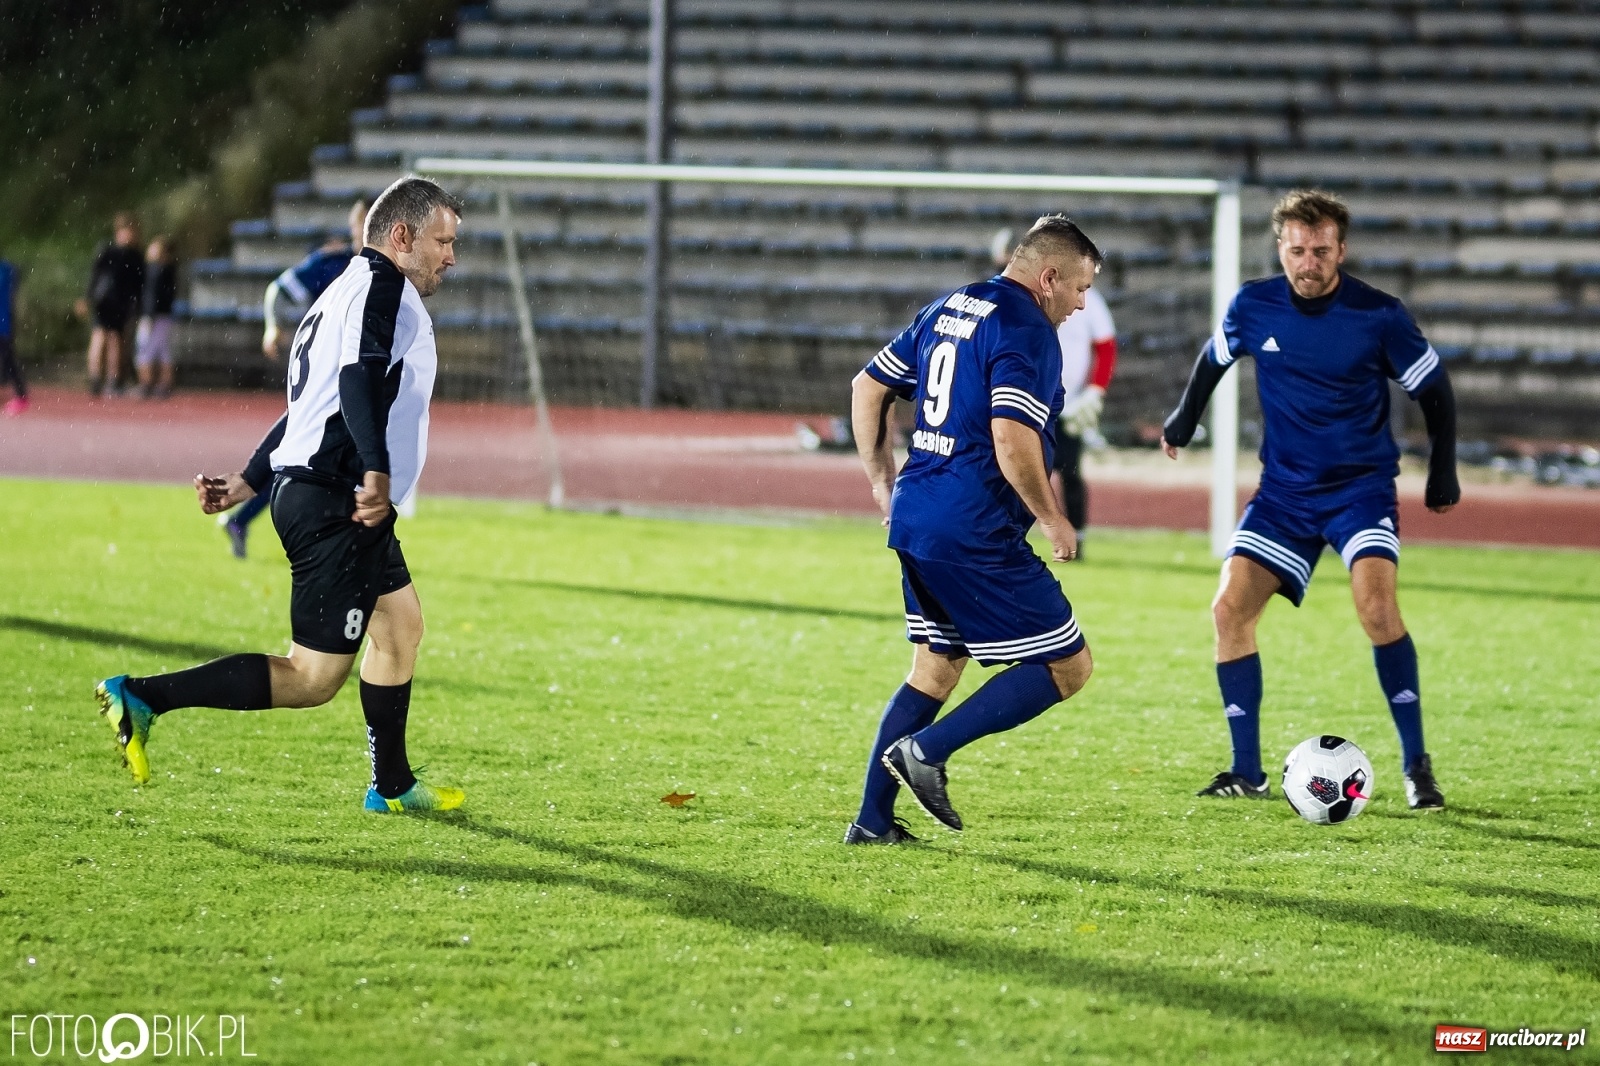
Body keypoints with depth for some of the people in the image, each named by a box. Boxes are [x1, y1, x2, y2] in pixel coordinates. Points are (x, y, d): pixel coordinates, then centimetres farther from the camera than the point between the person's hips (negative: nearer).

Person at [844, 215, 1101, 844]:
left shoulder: (947, 310, 14)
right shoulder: (1027, 332, -13)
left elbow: (868, 388, 19)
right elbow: (1012, 442, -24)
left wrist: (882, 480, 27)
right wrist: (1052, 520, -11)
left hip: (914, 522, 9)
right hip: (976, 534, -9)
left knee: (937, 668, 21)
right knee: (1067, 666, 0)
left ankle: (872, 821, 17)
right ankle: (927, 750, -7)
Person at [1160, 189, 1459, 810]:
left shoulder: (1378, 316, -14)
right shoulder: (1253, 307, -5)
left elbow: (1434, 391, 0)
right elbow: (1215, 358, 18)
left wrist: (1443, 475, 3)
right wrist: (1183, 420, 28)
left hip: (1361, 485, -4)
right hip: (1284, 490, 4)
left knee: (1376, 604, -25)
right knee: (1230, 609, -8)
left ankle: (1417, 766, -15)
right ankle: (1247, 770, 3)